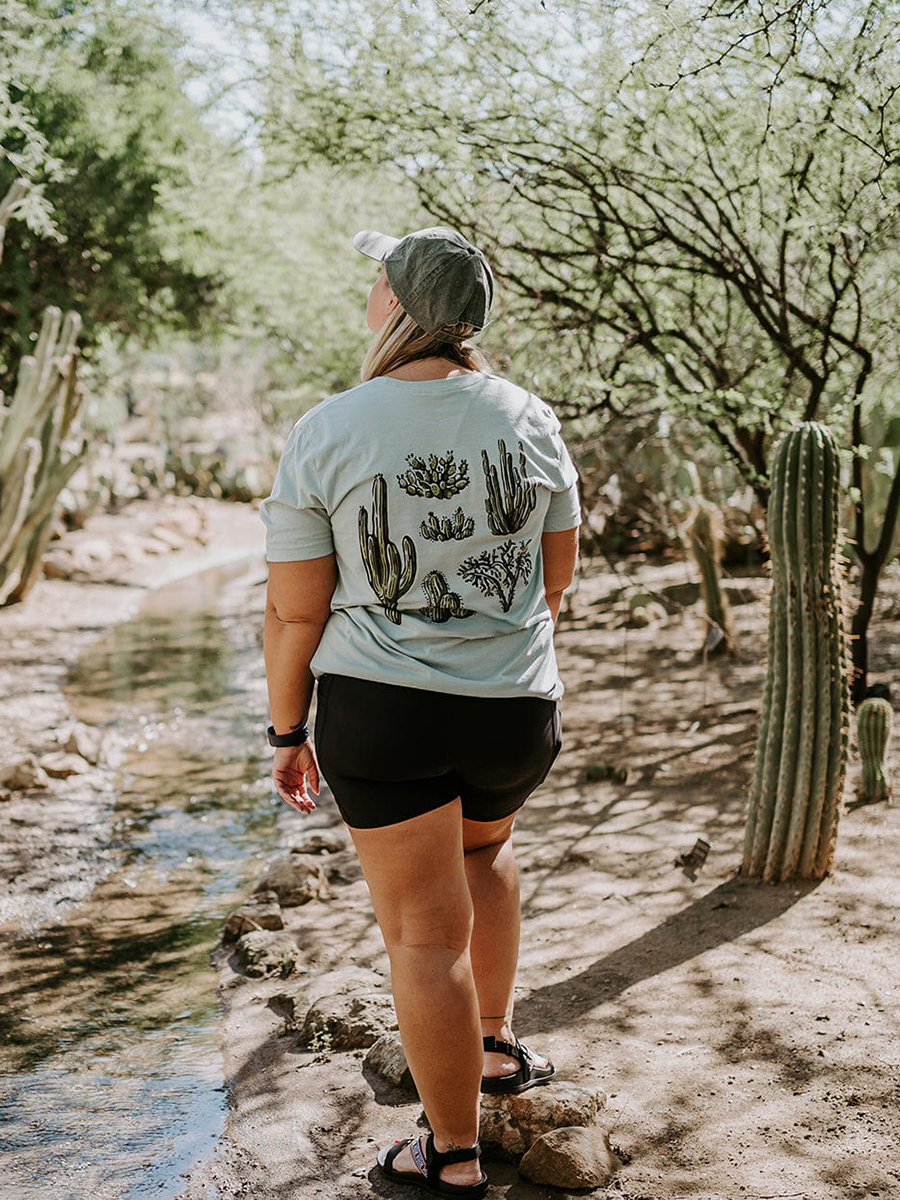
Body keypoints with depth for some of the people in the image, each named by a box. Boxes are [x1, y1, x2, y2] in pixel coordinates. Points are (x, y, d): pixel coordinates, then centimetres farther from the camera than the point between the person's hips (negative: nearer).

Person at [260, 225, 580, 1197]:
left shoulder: (326, 433, -11)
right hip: (517, 710, 4)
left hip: (380, 711, -3)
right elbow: (557, 572, 8)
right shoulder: (528, 417, -2)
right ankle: (497, 1043, 38)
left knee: (426, 933, 7)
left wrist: (287, 731, 5)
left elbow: (295, 609, -8)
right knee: (484, 840, 34)